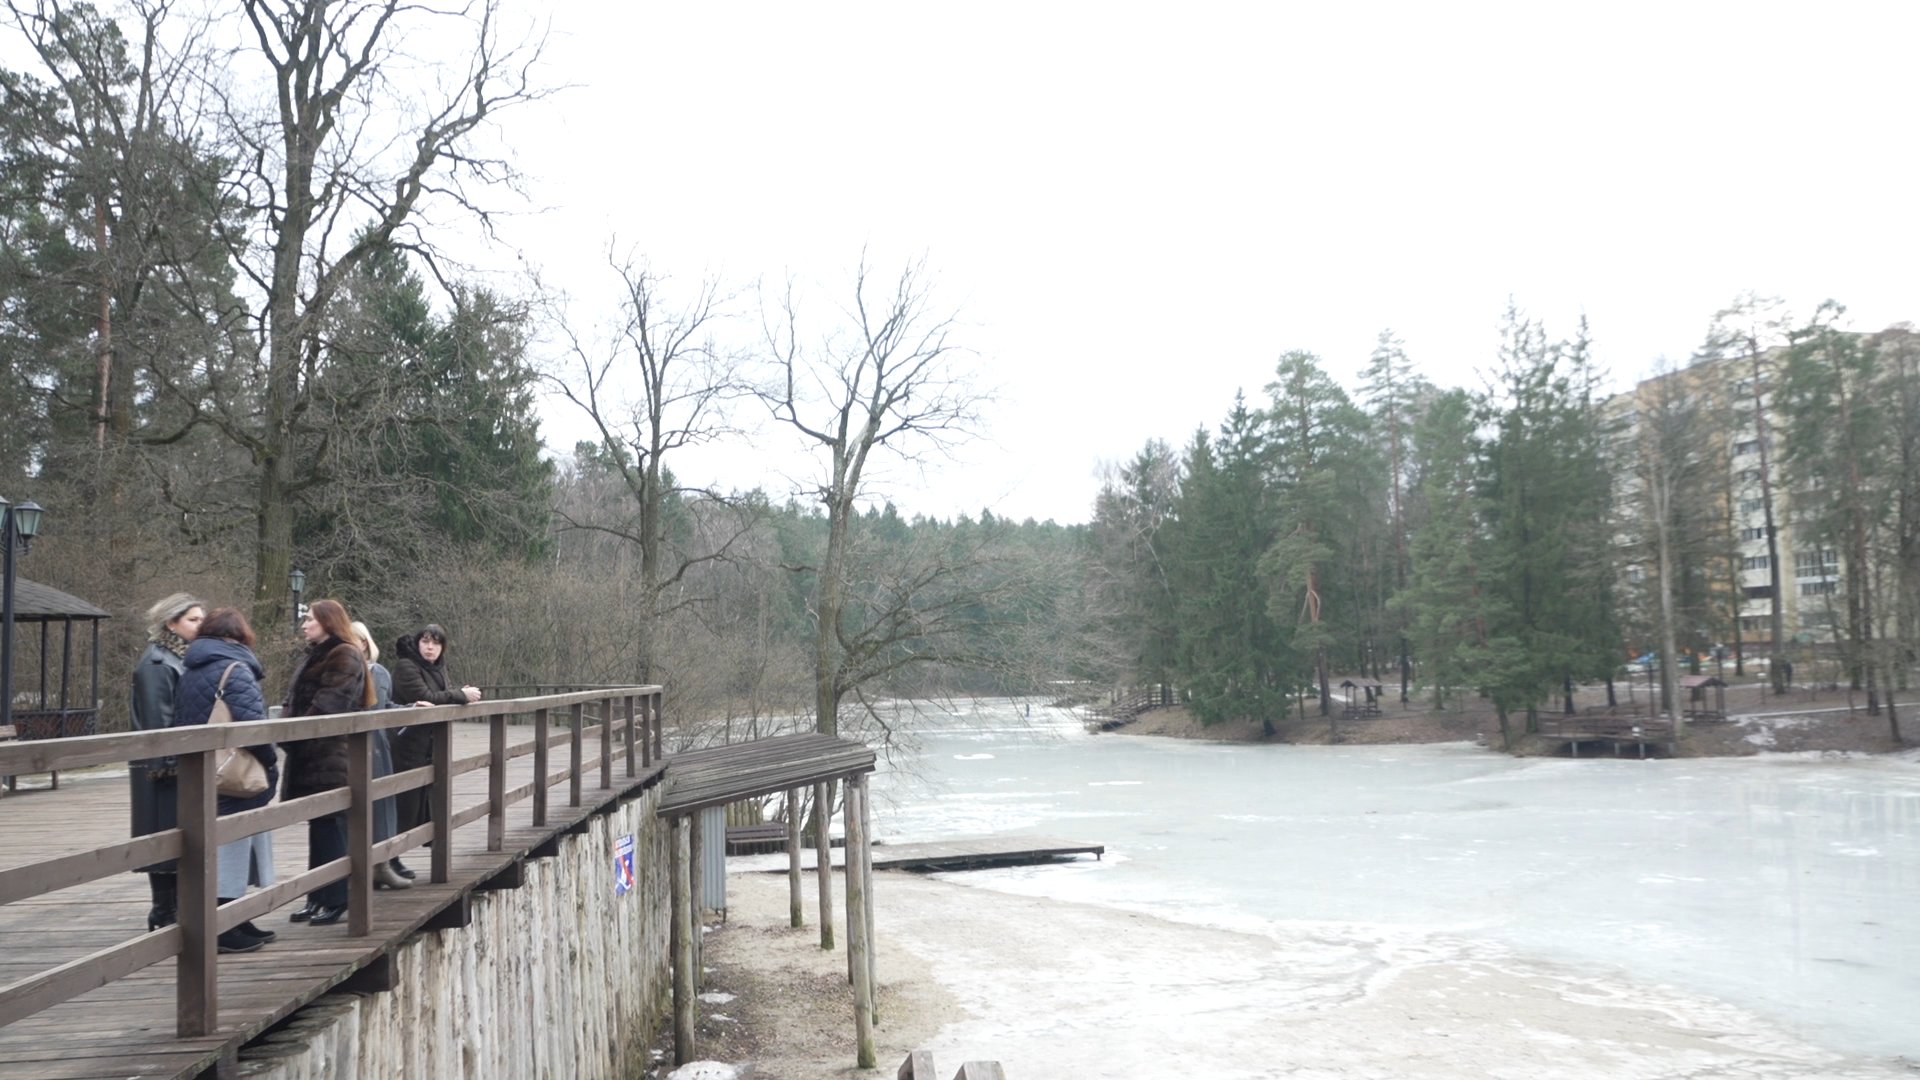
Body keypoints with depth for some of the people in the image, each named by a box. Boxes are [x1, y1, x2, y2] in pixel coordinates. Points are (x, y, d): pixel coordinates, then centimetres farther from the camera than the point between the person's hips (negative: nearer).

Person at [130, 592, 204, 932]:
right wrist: (166, 763, -20)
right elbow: (156, 719, -17)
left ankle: (174, 912, 18)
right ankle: (165, 915, 4)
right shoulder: (156, 663, -11)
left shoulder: (186, 659, 16)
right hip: (165, 768, -8)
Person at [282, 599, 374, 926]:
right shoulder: (312, 656, 21)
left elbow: (328, 704, -18)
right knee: (318, 828, 12)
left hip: (331, 756, -9)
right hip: (309, 755, 9)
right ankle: (318, 896, 18)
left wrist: (295, 733, -19)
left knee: (330, 827, -6)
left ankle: (336, 899, 0)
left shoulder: (345, 656, -9)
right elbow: (297, 701, 19)